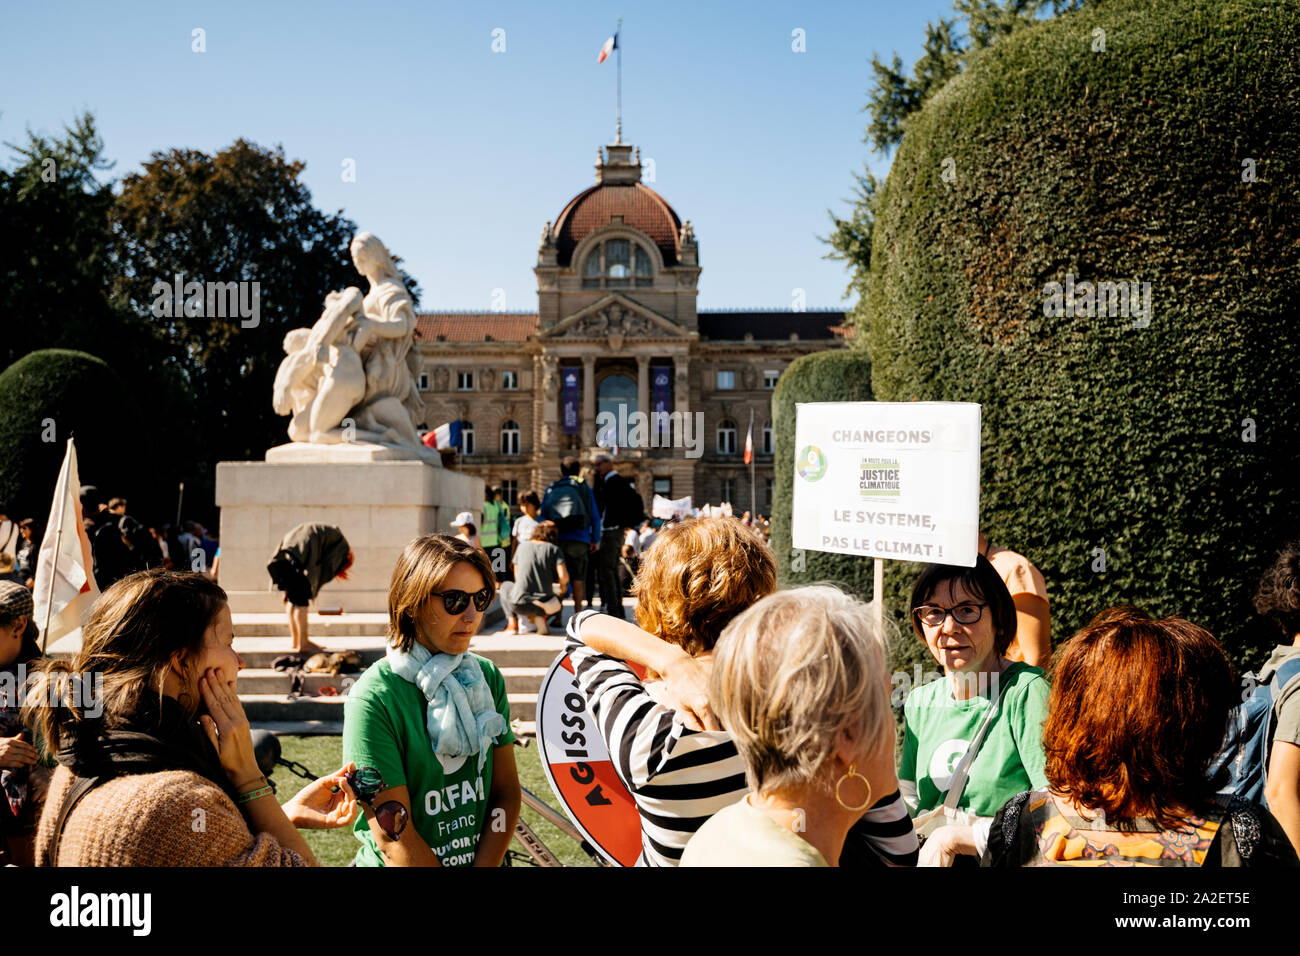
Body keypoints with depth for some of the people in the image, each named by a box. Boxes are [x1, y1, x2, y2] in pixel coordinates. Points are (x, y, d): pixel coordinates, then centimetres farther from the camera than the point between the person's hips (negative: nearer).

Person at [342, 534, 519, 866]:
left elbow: (506, 792, 5)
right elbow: (394, 840, -13)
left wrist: (486, 863, -8)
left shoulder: (488, 677, 5)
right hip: (400, 866, -4)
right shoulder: (373, 698, -11)